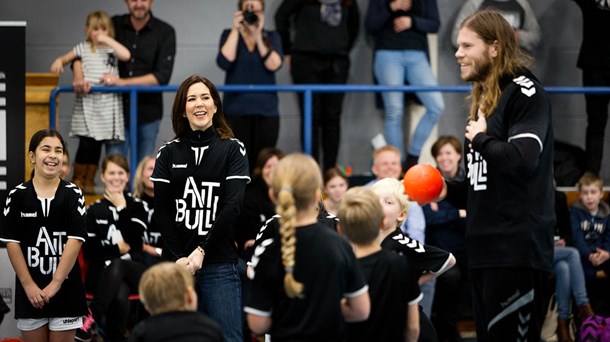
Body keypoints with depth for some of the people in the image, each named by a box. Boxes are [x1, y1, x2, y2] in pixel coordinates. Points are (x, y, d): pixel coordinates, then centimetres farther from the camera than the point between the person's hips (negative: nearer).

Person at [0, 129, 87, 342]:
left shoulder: (73, 194, 0)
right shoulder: (18, 195, 2)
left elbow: (75, 240, -8)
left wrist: (55, 284, -14)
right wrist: (29, 285, -9)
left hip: (65, 289, -1)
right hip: (30, 291, 1)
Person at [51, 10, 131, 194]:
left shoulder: (112, 48, 6)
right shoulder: (83, 48, 7)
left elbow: (126, 55, -14)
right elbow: (65, 58, 16)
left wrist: (108, 40, -13)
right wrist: (59, 61, -7)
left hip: (108, 104, 1)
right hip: (87, 102, -1)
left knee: (97, 146, 5)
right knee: (87, 144, -7)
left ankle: (89, 181, 16)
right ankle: (77, 179, 8)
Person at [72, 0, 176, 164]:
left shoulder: (165, 32, -5)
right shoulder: (115, 25, 2)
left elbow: (162, 76, -13)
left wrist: (122, 82, -21)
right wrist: (78, 77, -21)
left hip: (147, 113, -1)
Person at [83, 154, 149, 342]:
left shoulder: (137, 207, 13)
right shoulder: (94, 211, 12)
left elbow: (134, 241, -6)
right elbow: (89, 251, 3)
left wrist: (122, 208, -4)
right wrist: (117, 248, -8)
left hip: (134, 271, 0)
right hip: (103, 273, 0)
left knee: (116, 266, -40)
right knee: (120, 297, -39)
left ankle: (91, 322, -51)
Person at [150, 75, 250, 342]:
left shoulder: (232, 150, 4)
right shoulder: (168, 153, 10)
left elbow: (232, 207, -6)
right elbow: (161, 211, 4)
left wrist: (201, 250, -13)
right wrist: (179, 257, -8)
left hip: (219, 263, -2)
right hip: (176, 263, 2)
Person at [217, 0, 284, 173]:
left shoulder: (271, 37, 11)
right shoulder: (230, 35, 8)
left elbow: (274, 65, -7)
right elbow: (224, 62, -10)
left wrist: (258, 35, -10)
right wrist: (236, 30, -8)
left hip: (266, 109, 1)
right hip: (236, 110, -1)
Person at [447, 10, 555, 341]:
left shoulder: (526, 93, -9)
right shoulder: (484, 100, 19)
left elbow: (523, 159, -25)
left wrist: (481, 139, -11)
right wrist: (448, 190, 11)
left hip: (517, 249, -10)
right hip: (484, 248, 10)